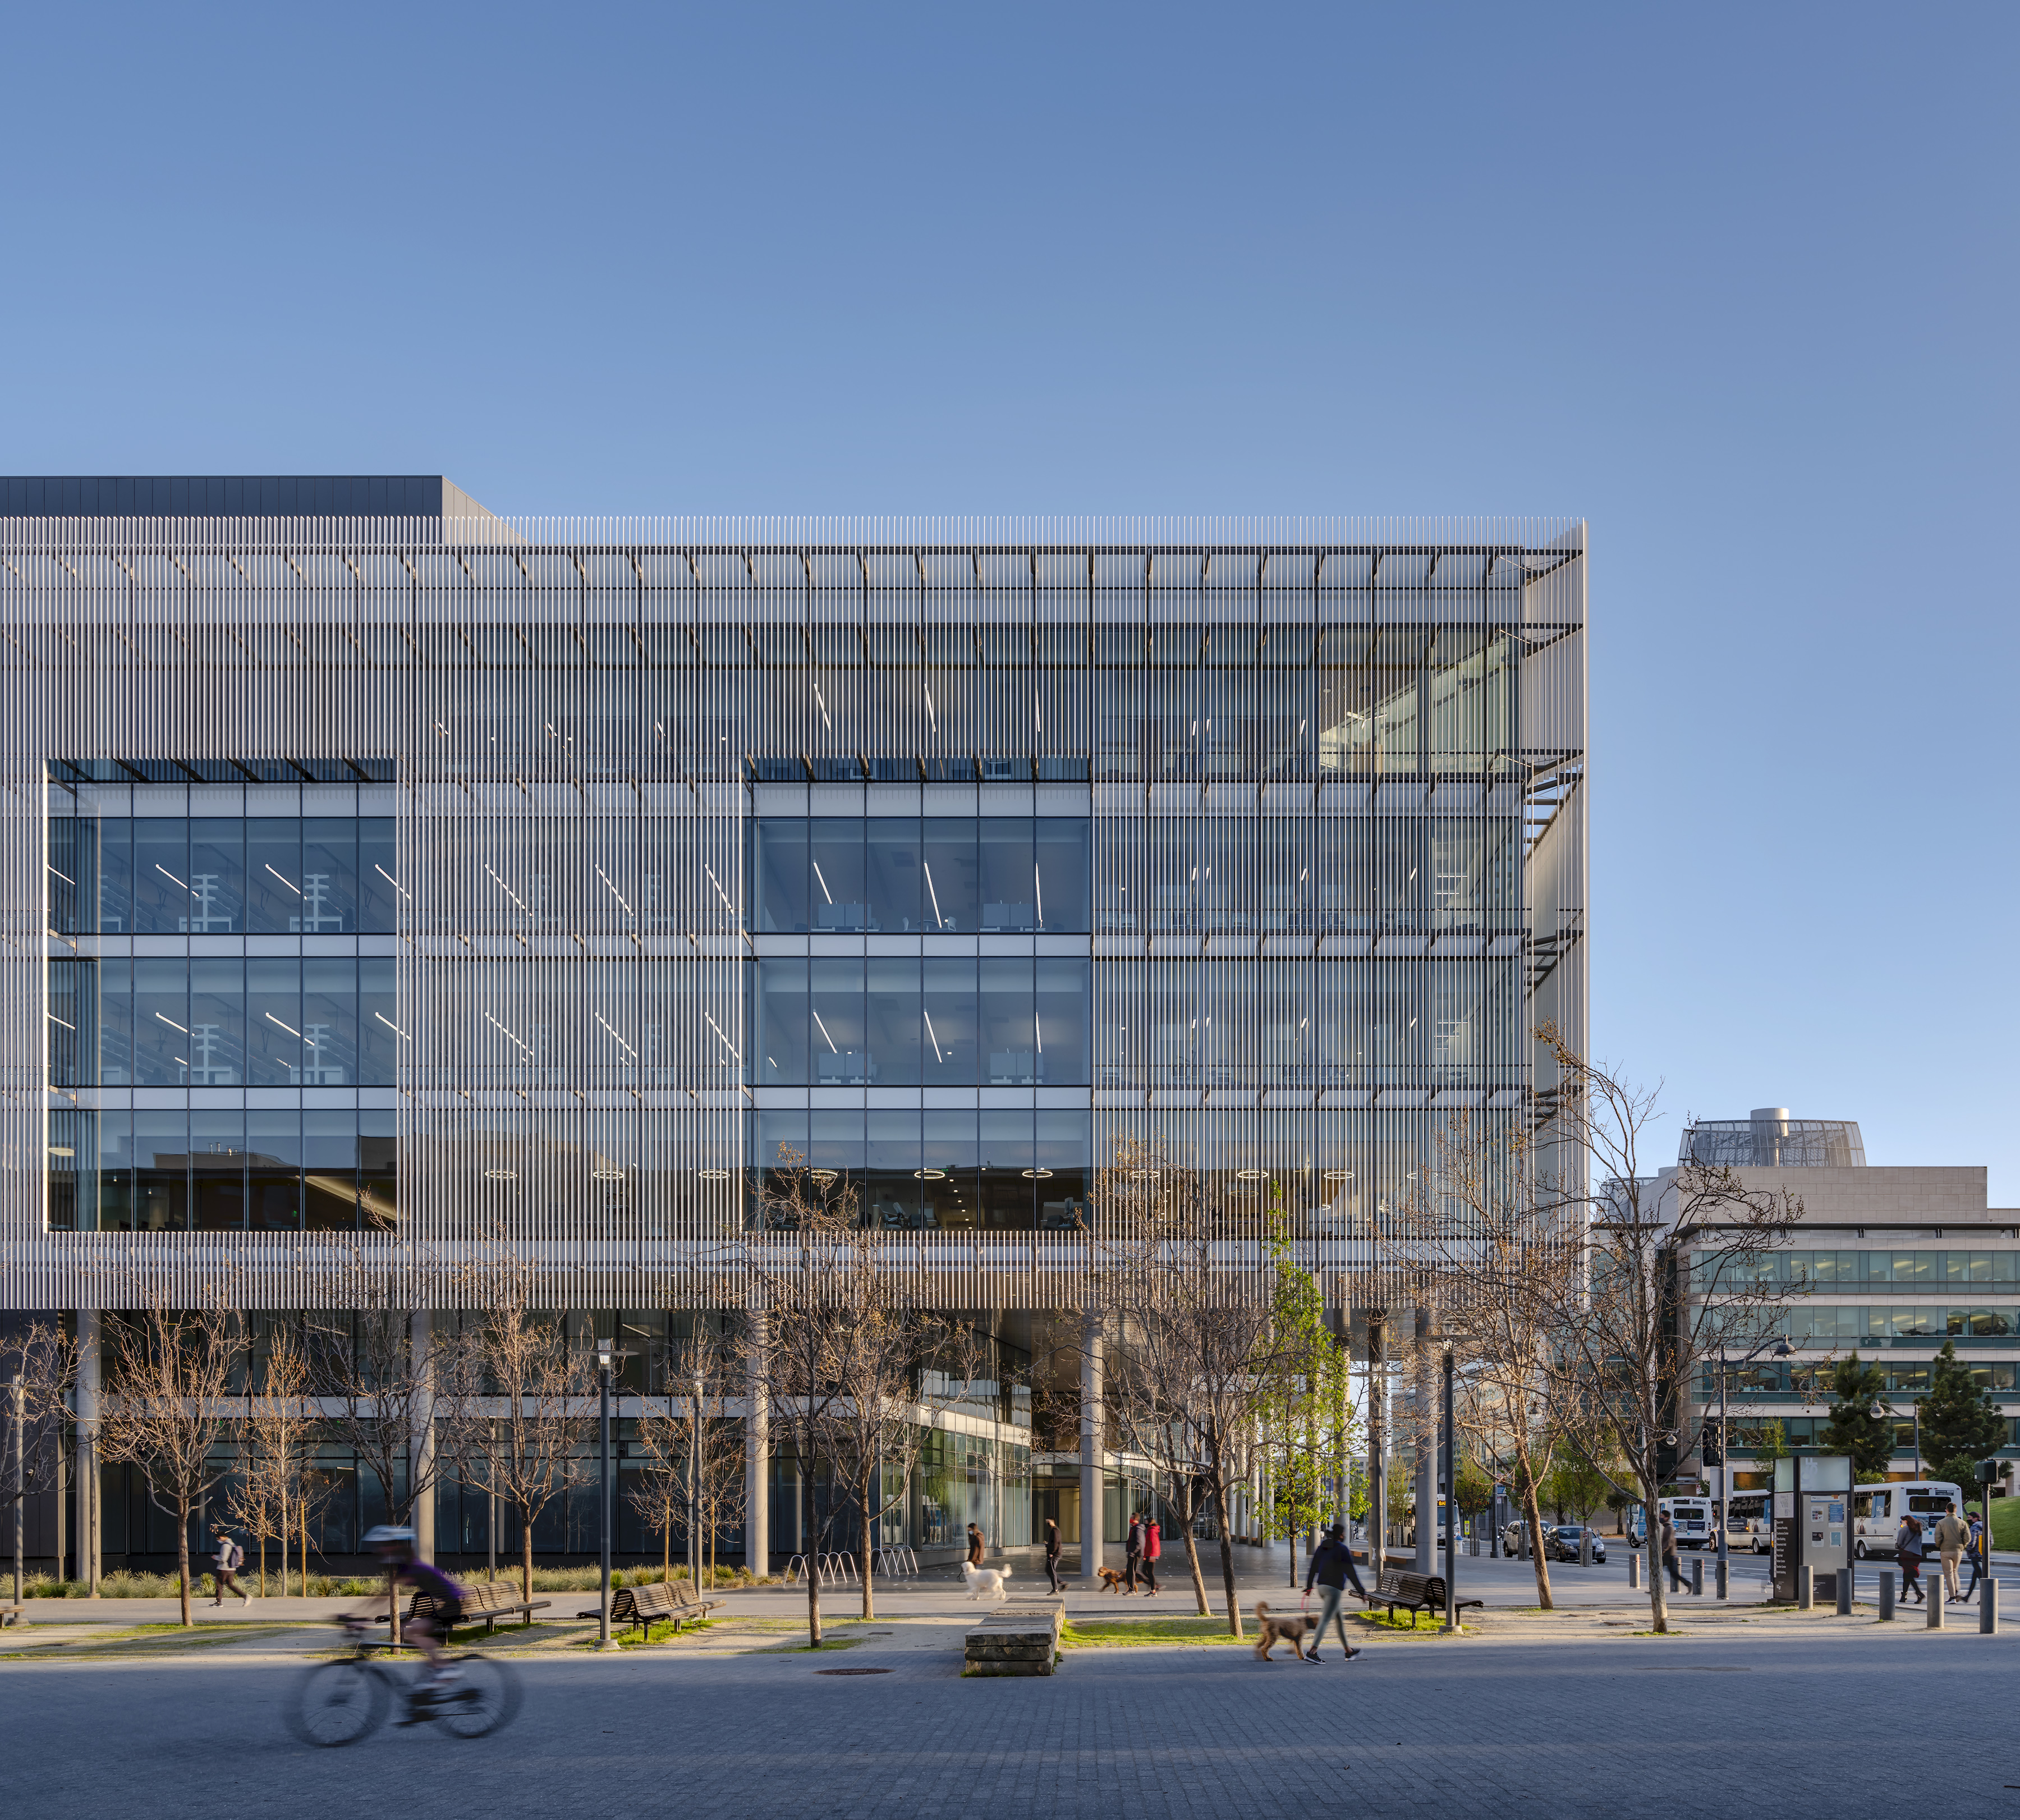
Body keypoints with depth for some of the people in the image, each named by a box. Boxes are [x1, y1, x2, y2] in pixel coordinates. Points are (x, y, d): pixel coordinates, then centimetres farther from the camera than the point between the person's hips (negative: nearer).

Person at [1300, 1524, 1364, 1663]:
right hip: (1334, 1589, -8)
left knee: (1339, 1620, 19)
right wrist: (1361, 1591, -7)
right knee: (1325, 1620, -10)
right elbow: (1351, 1572, -12)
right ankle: (1312, 1652, -18)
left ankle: (1349, 1651, 28)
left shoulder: (1321, 1547, 9)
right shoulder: (1342, 1549, -11)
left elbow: (1313, 1568, 12)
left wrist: (1309, 1587, 21)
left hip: (1322, 1587, 8)